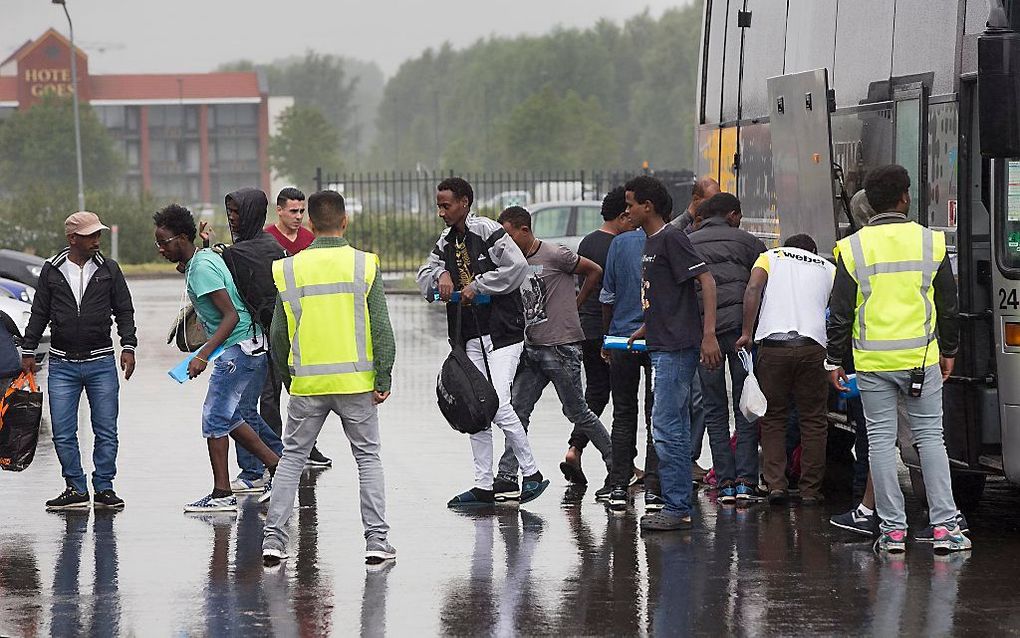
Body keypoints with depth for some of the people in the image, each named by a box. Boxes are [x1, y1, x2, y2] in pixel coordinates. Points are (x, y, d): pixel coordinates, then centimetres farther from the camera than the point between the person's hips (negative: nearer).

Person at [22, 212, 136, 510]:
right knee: (63, 433, -1)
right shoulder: (52, 270, 4)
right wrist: (28, 351, 8)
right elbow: (39, 314, 10)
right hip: (62, 365, 0)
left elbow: (124, 310, 8)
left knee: (106, 431, 0)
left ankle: (104, 488, 9)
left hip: (101, 363, 0)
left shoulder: (108, 269, 4)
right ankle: (76, 489, 8)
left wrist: (128, 346, -2)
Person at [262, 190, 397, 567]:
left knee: (292, 458, 12)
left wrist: (287, 379, 18)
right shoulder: (365, 266, -5)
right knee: (368, 458, 10)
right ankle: (376, 540, 6)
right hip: (356, 381, -1)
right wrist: (384, 378, 0)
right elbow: (381, 328, -7)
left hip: (307, 383, 1)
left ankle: (273, 538, 7)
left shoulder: (289, 269, 0)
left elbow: (278, 334, 5)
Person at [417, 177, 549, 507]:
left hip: (503, 331, -8)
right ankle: (483, 486, 14)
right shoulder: (446, 242, 13)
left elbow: (518, 267, -20)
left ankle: (532, 474, -2)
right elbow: (424, 275, 13)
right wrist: (441, 275, -9)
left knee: (498, 404, -16)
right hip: (471, 336, 8)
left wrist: (476, 285, -15)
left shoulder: (488, 231, -10)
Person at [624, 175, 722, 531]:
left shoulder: (671, 238, -11)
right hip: (662, 347, 10)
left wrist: (709, 334, -24)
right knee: (675, 429, 11)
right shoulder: (650, 242, 18)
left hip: (677, 348, -10)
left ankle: (676, 509, -9)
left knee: (667, 428, -11)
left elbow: (706, 280, -18)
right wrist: (647, 329, 22)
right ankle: (678, 508, 15)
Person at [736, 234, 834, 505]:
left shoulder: (771, 256, 18)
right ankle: (811, 490, 9)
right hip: (812, 347, 0)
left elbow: (753, 289, -1)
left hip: (773, 343, 0)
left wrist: (747, 333, -4)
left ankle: (776, 485, 2)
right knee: (813, 421, 9)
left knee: (773, 417, 10)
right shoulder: (828, 268, 24)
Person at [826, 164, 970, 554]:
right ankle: (944, 525, 2)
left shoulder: (853, 248, -4)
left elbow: (841, 312, -2)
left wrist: (834, 360, 8)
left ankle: (892, 529, 3)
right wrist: (949, 350, 20)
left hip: (872, 361, -1)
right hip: (921, 358, 1)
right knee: (930, 437, 7)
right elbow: (948, 305, 7)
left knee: (881, 440, 4)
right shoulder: (931, 243, 0)